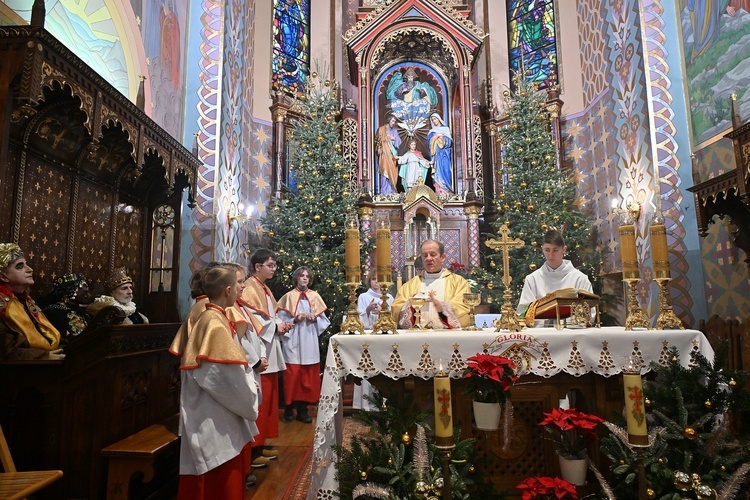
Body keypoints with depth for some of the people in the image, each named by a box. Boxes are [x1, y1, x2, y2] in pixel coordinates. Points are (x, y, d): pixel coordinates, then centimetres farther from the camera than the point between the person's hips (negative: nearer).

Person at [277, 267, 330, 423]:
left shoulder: (315, 296, 9)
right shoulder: (288, 296, 2)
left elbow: (323, 319, 10)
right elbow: (282, 320, -2)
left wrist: (315, 318, -10)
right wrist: (295, 319, -17)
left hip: (310, 342, 3)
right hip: (292, 342, -2)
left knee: (308, 376, 3)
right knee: (293, 375, -3)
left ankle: (302, 408, 12)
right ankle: (289, 407, 12)